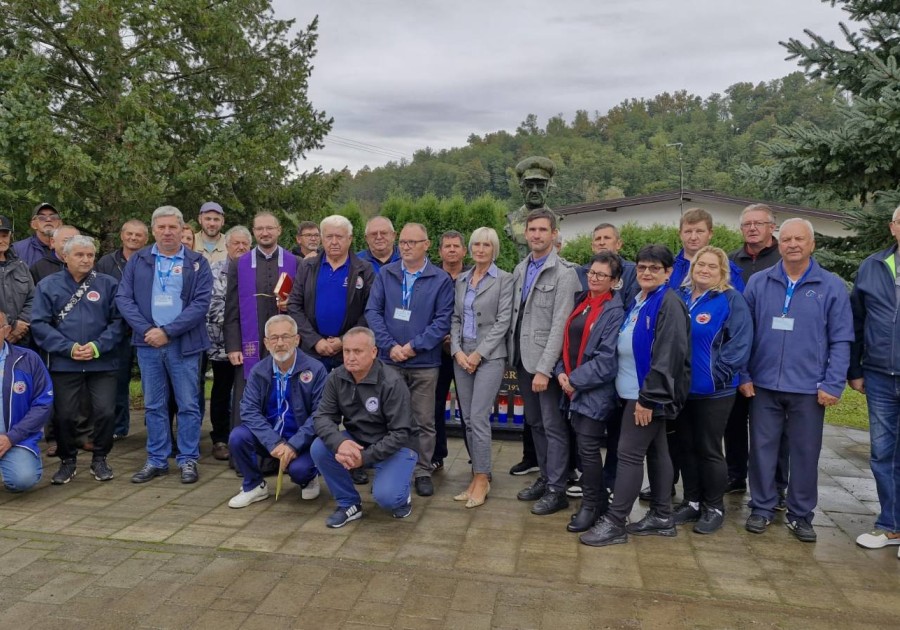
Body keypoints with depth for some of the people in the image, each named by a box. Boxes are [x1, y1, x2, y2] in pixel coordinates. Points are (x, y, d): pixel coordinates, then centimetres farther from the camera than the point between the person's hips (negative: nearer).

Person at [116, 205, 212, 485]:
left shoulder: (197, 263, 2)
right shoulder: (137, 261, 9)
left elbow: (201, 303, -7)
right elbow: (123, 298, 3)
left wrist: (167, 331, -13)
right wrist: (146, 330, -11)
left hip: (184, 343, -2)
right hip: (148, 342, 2)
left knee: (188, 404, 2)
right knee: (154, 405, 10)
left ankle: (188, 460, 14)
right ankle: (156, 460, 21)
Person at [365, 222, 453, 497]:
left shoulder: (441, 279, -1)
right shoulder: (385, 274, 5)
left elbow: (443, 320, -6)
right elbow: (373, 312, 0)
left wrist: (414, 346, -13)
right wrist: (390, 346, -11)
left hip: (424, 363, -1)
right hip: (389, 360, 2)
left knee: (424, 420, 7)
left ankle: (422, 471, 21)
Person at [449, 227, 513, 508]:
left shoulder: (504, 279, -2)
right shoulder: (461, 280, 13)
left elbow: (503, 321, -8)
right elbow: (455, 319, 11)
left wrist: (478, 353, -13)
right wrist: (457, 351, -4)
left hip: (489, 356, -5)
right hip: (462, 355, 5)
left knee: (478, 417, -9)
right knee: (467, 419, 7)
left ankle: (482, 479, 4)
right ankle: (478, 473, 18)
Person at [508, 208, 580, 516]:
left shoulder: (563, 273, -11)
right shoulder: (520, 269, 11)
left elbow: (559, 326, -16)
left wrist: (544, 368, -19)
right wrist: (512, 355, 7)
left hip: (545, 362, -7)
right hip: (522, 359, 7)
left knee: (553, 426, 1)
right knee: (535, 423, 16)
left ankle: (557, 490, 12)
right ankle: (544, 477, 30)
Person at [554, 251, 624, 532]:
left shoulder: (615, 312, -10)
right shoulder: (580, 302, 12)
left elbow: (607, 358, -15)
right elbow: (568, 341, 14)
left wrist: (576, 380, -13)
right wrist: (561, 372, 0)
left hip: (596, 390, -7)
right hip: (573, 388, 7)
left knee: (588, 447, -3)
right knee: (581, 446, 12)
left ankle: (591, 506, 14)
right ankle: (599, 498, 28)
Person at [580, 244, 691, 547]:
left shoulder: (669, 304, -14)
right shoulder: (638, 302, 13)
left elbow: (667, 356, -20)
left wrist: (648, 397, -22)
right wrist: (644, 395, 14)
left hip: (649, 393, -9)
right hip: (637, 390, 9)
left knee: (629, 453, -5)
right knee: (656, 452, 14)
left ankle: (614, 523, 3)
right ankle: (661, 517, 24)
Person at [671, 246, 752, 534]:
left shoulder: (731, 300, -8)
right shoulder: (679, 297, 8)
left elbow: (739, 344, -14)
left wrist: (715, 375, -19)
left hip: (713, 391, -5)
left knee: (709, 450, 4)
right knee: (686, 447, 13)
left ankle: (714, 508, 20)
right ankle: (691, 501, 28)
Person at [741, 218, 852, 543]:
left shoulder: (832, 286, -1)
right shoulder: (758, 283, 2)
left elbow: (841, 341, -1)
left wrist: (832, 385, -7)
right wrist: (743, 376, -2)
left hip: (809, 389, -1)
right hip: (763, 385, 1)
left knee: (805, 453, 9)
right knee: (762, 448, 9)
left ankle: (801, 514, 25)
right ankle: (762, 507, 24)